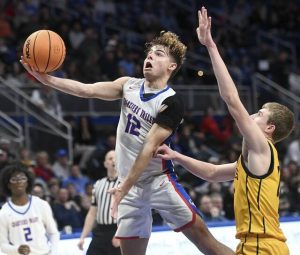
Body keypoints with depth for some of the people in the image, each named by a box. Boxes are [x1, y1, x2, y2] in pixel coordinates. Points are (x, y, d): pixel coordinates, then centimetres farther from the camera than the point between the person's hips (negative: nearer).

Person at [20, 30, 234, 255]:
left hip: (159, 182, -5)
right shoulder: (129, 86, 5)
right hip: (130, 184, 5)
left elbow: (149, 148, -18)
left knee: (202, 236, -11)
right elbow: (86, 90, -6)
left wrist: (125, 187, -22)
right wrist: (46, 79, -19)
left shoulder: (171, 103, -13)